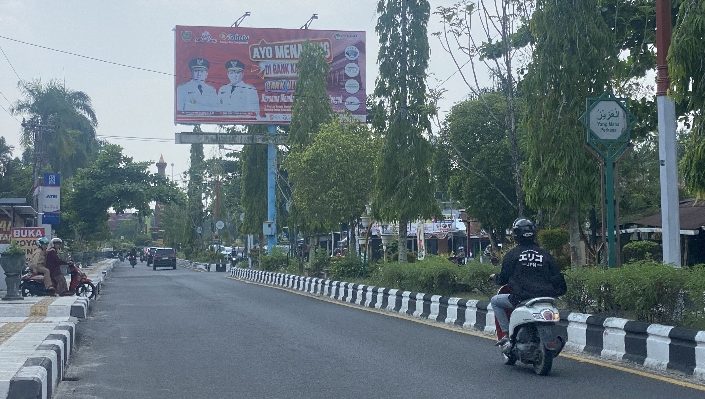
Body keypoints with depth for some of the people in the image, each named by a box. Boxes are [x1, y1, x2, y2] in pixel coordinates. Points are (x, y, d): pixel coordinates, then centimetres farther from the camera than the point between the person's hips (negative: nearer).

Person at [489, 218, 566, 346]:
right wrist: (552, 294, 22)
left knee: (495, 301, 19)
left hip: (520, 299, -4)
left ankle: (506, 333, 7)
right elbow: (557, 277, 7)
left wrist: (495, 277, 24)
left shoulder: (512, 254, -1)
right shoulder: (545, 255, 8)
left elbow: (503, 279, 2)